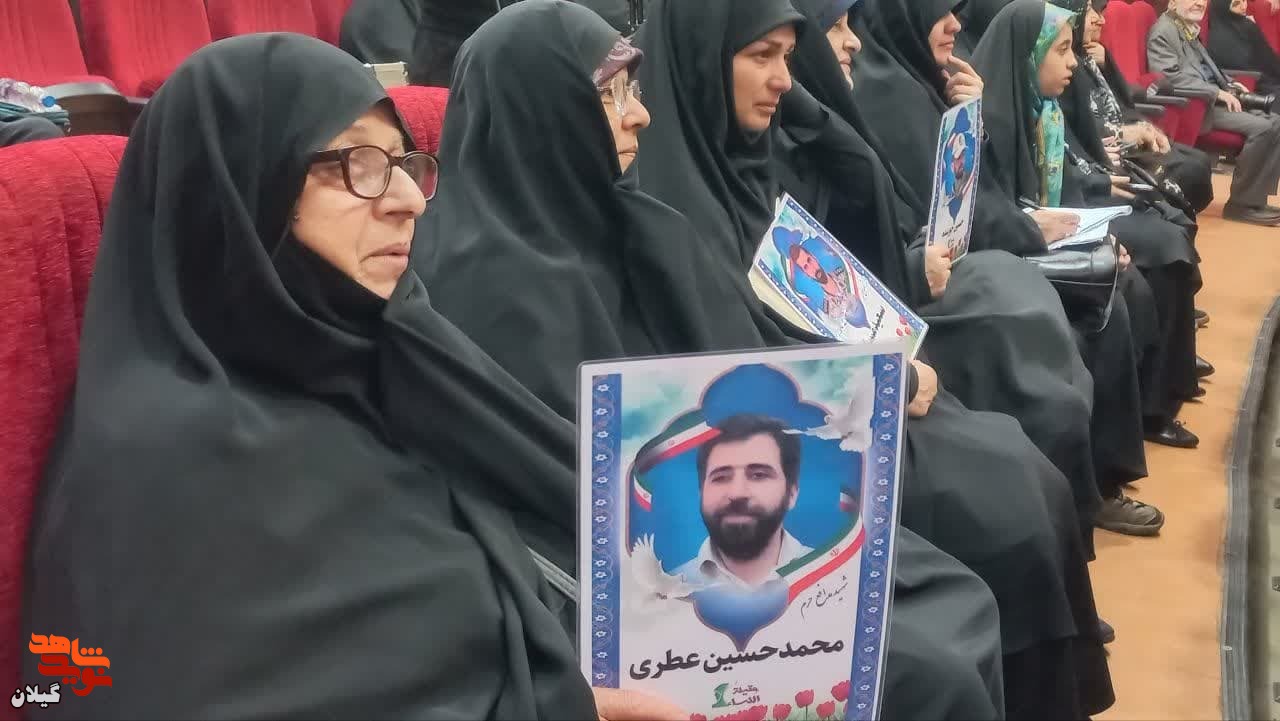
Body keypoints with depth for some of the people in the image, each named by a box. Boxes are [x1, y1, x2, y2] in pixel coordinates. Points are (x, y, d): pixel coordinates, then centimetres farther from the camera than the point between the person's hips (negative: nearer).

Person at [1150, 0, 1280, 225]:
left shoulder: (1190, 28, 18)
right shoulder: (1163, 32, -10)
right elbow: (1171, 76, -22)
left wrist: (1229, 85, 10)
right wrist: (1218, 92, -22)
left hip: (1212, 101, 9)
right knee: (1262, 127, -21)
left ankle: (1256, 199, -2)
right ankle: (1242, 204, -12)